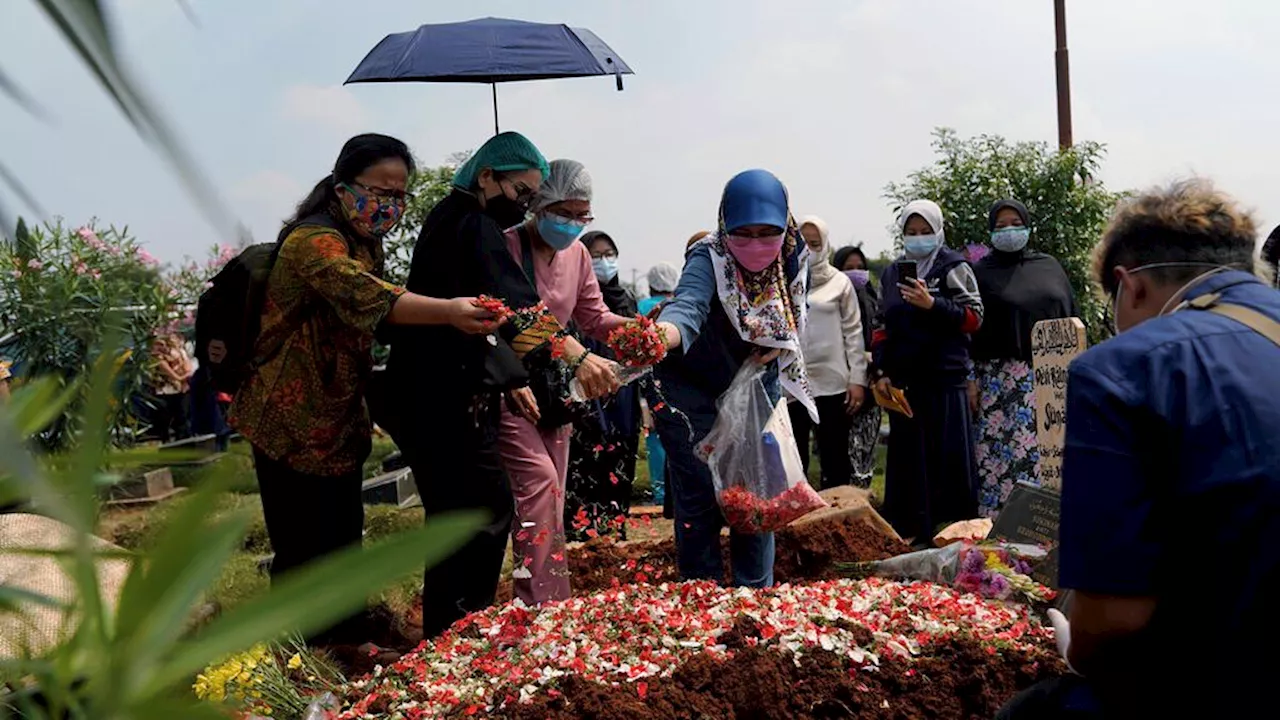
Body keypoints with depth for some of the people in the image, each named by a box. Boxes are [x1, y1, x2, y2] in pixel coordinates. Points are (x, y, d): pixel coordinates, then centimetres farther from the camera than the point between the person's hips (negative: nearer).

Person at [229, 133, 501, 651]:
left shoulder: (366, 241, 8)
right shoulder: (314, 240, -22)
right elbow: (367, 298, -41)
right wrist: (448, 311, -56)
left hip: (339, 418, 9)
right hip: (291, 422, -9)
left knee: (344, 536, 17)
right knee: (303, 551, -3)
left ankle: (344, 640, 32)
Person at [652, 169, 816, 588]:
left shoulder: (792, 261, -12)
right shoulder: (708, 259, -28)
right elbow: (688, 306, -48)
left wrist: (779, 344, -16)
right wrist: (658, 337, -70)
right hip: (694, 394, -5)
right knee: (701, 499, -9)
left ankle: (757, 594, 26)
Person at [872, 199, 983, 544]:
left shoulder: (954, 268, 1)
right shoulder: (892, 273, 16)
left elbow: (974, 318, -5)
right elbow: (883, 325, 18)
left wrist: (933, 304, -18)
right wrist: (882, 370, 9)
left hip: (945, 377, -5)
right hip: (903, 381, 5)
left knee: (950, 456, -3)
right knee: (909, 457, 7)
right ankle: (918, 533, 15)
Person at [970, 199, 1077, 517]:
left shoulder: (1049, 267, 14)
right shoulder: (981, 272, 5)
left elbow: (1071, 319, 16)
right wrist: (970, 379, -6)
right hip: (1001, 380, -3)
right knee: (1004, 451, -7)